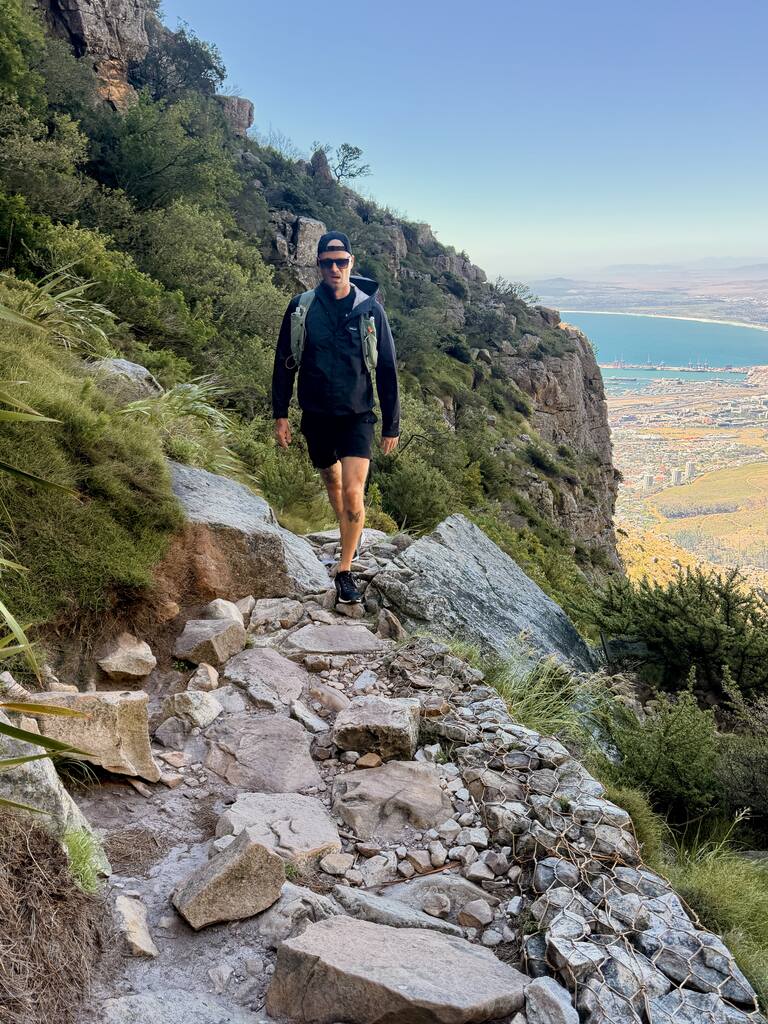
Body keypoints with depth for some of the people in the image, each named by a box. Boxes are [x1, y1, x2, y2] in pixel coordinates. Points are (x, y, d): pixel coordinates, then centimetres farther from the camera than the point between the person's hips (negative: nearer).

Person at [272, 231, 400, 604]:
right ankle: (350, 536, 47)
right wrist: (280, 414, 1)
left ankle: (345, 572, -2)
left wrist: (392, 424, 0)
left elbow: (387, 369, -1)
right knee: (332, 482, 20)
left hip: (356, 416, -2)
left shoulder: (369, 308, -6)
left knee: (353, 494, -14)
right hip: (316, 415, 3)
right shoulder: (301, 307, -3)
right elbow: (284, 363, 5)